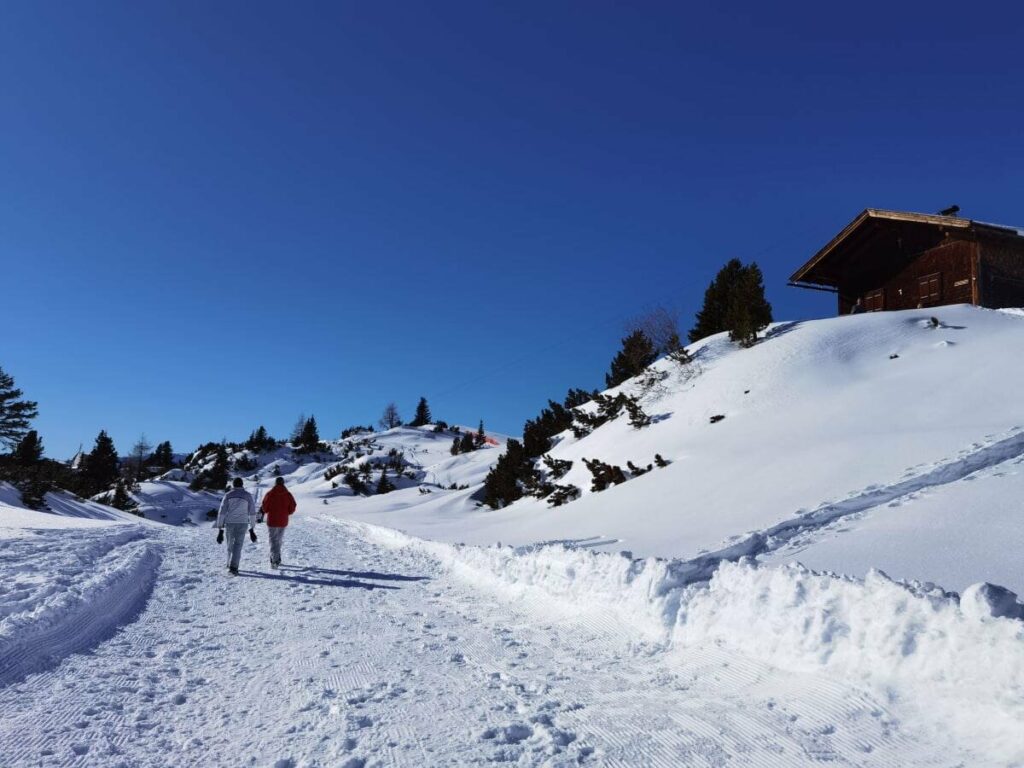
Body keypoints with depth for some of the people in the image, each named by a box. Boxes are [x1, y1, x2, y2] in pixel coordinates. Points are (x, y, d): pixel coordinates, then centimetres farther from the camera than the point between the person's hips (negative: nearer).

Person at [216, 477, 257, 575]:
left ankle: (230, 565, 30)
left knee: (230, 544, 19)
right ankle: (233, 567, -16)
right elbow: (252, 512, 3)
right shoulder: (248, 495, 3)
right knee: (237, 545, -3)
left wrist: (220, 528, 1)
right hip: (242, 523, -1)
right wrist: (252, 528, 10)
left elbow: (222, 511, -2)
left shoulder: (228, 495, 3)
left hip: (230, 523, 1)